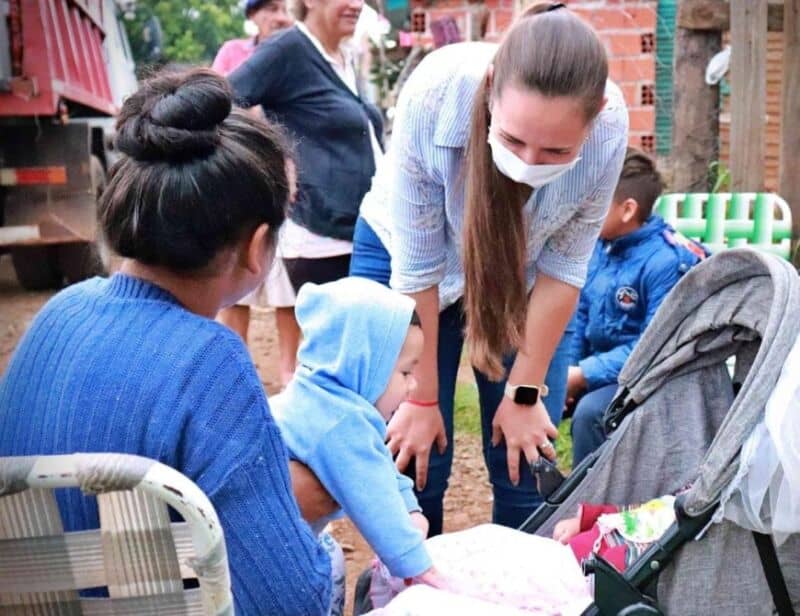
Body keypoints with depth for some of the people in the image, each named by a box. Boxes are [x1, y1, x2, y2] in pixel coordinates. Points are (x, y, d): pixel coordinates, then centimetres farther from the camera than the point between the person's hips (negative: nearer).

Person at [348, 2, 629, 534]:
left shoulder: (609, 128, -31)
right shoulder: (434, 95, -36)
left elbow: (562, 269, -16)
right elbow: (417, 266, -25)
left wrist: (526, 393, -8)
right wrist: (422, 398, -16)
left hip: (524, 270, 2)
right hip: (408, 254, -1)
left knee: (525, 459, 0)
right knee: (414, 459, -4)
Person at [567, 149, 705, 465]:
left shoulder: (667, 262, -22)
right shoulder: (601, 246, 2)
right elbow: (580, 317, 11)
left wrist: (583, 375, -24)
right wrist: (563, 372, -4)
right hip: (601, 366, 8)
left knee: (590, 411, -32)